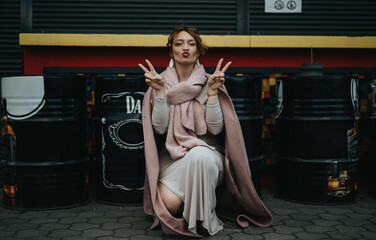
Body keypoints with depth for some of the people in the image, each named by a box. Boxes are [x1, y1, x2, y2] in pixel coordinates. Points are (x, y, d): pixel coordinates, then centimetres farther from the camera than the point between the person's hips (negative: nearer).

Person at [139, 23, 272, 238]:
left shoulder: (208, 83, 0)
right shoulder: (162, 82, 3)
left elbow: (216, 129, -9)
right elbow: (159, 128, -8)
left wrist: (212, 92, -17)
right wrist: (160, 91, -16)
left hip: (206, 153, -1)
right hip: (172, 157, 1)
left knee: (198, 156, -37)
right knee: (169, 202, -26)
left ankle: (204, 220, -13)